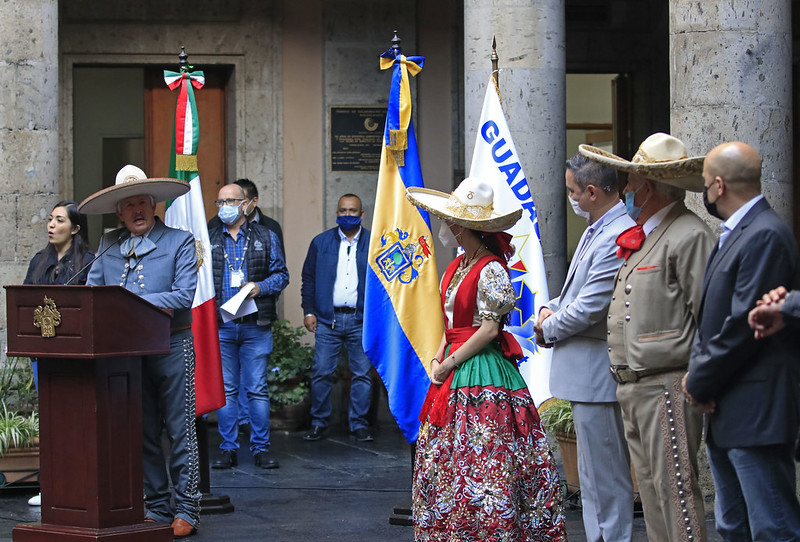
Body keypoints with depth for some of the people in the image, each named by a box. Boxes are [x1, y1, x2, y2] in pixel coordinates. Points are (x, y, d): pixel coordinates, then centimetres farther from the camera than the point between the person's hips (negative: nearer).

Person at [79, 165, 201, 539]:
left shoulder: (180, 242, -1)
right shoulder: (108, 246, 12)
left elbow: (184, 297, -11)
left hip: (171, 346, -4)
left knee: (180, 431, -1)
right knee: (143, 433, 8)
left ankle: (186, 510, 5)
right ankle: (156, 508, 16)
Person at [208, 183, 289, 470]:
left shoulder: (265, 237, 9)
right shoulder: (207, 239, 11)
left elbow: (281, 274, 8)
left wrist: (260, 288, -11)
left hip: (256, 325, -1)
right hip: (220, 325, 1)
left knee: (258, 389, -1)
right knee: (225, 389, 3)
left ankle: (261, 448, 5)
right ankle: (228, 448, 9)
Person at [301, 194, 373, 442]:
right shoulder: (320, 242, 9)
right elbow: (308, 279, 10)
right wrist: (308, 311, 2)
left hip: (361, 320, 0)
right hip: (327, 319, 1)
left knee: (362, 374, 2)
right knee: (321, 373, 0)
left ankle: (359, 424, 11)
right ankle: (319, 423, 11)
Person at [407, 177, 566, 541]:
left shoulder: (490, 270, -13)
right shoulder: (457, 267, 14)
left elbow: (488, 330, -15)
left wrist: (448, 364, -12)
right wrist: (438, 358, 4)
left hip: (481, 375, -9)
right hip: (453, 370, 9)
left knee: (481, 460, -8)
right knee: (445, 457, 9)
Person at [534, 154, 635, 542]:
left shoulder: (619, 238, -21)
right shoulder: (596, 231, 14)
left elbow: (590, 307, -22)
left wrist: (548, 330, -6)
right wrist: (550, 309, 4)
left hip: (599, 374, -11)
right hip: (585, 374, 11)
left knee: (605, 473, -4)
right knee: (593, 471, 18)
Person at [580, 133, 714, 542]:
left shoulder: (689, 236, -11)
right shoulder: (639, 239, 20)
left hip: (666, 386, -10)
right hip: (632, 389, 10)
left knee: (674, 486, -11)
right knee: (650, 488, 12)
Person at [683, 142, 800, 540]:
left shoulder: (766, 236, -16)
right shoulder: (733, 234, 17)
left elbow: (744, 325, -20)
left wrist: (700, 383, -11)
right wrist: (697, 371, 2)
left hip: (755, 413, -11)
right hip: (727, 414, 11)